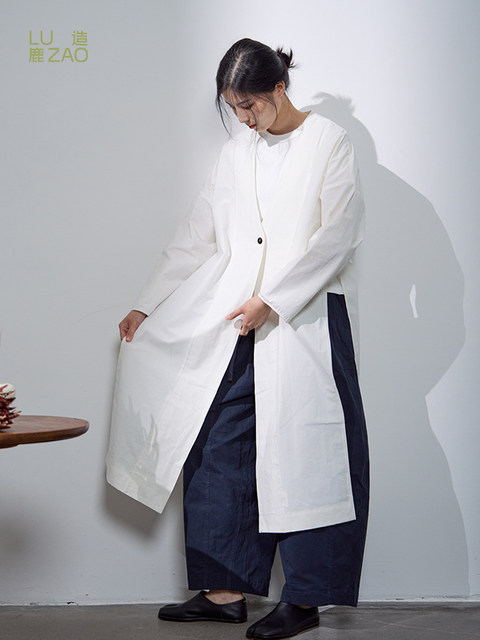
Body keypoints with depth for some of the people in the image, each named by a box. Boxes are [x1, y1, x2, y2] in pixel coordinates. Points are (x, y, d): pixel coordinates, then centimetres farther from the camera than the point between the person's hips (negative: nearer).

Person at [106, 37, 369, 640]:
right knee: (219, 449, 2)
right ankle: (224, 590, 9)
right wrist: (146, 306, 18)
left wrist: (270, 302, -14)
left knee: (303, 452, -4)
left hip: (305, 319, -6)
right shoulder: (236, 152, 15)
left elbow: (335, 238, -9)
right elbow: (195, 237, 19)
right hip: (234, 323, 6)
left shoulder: (329, 143, -2)